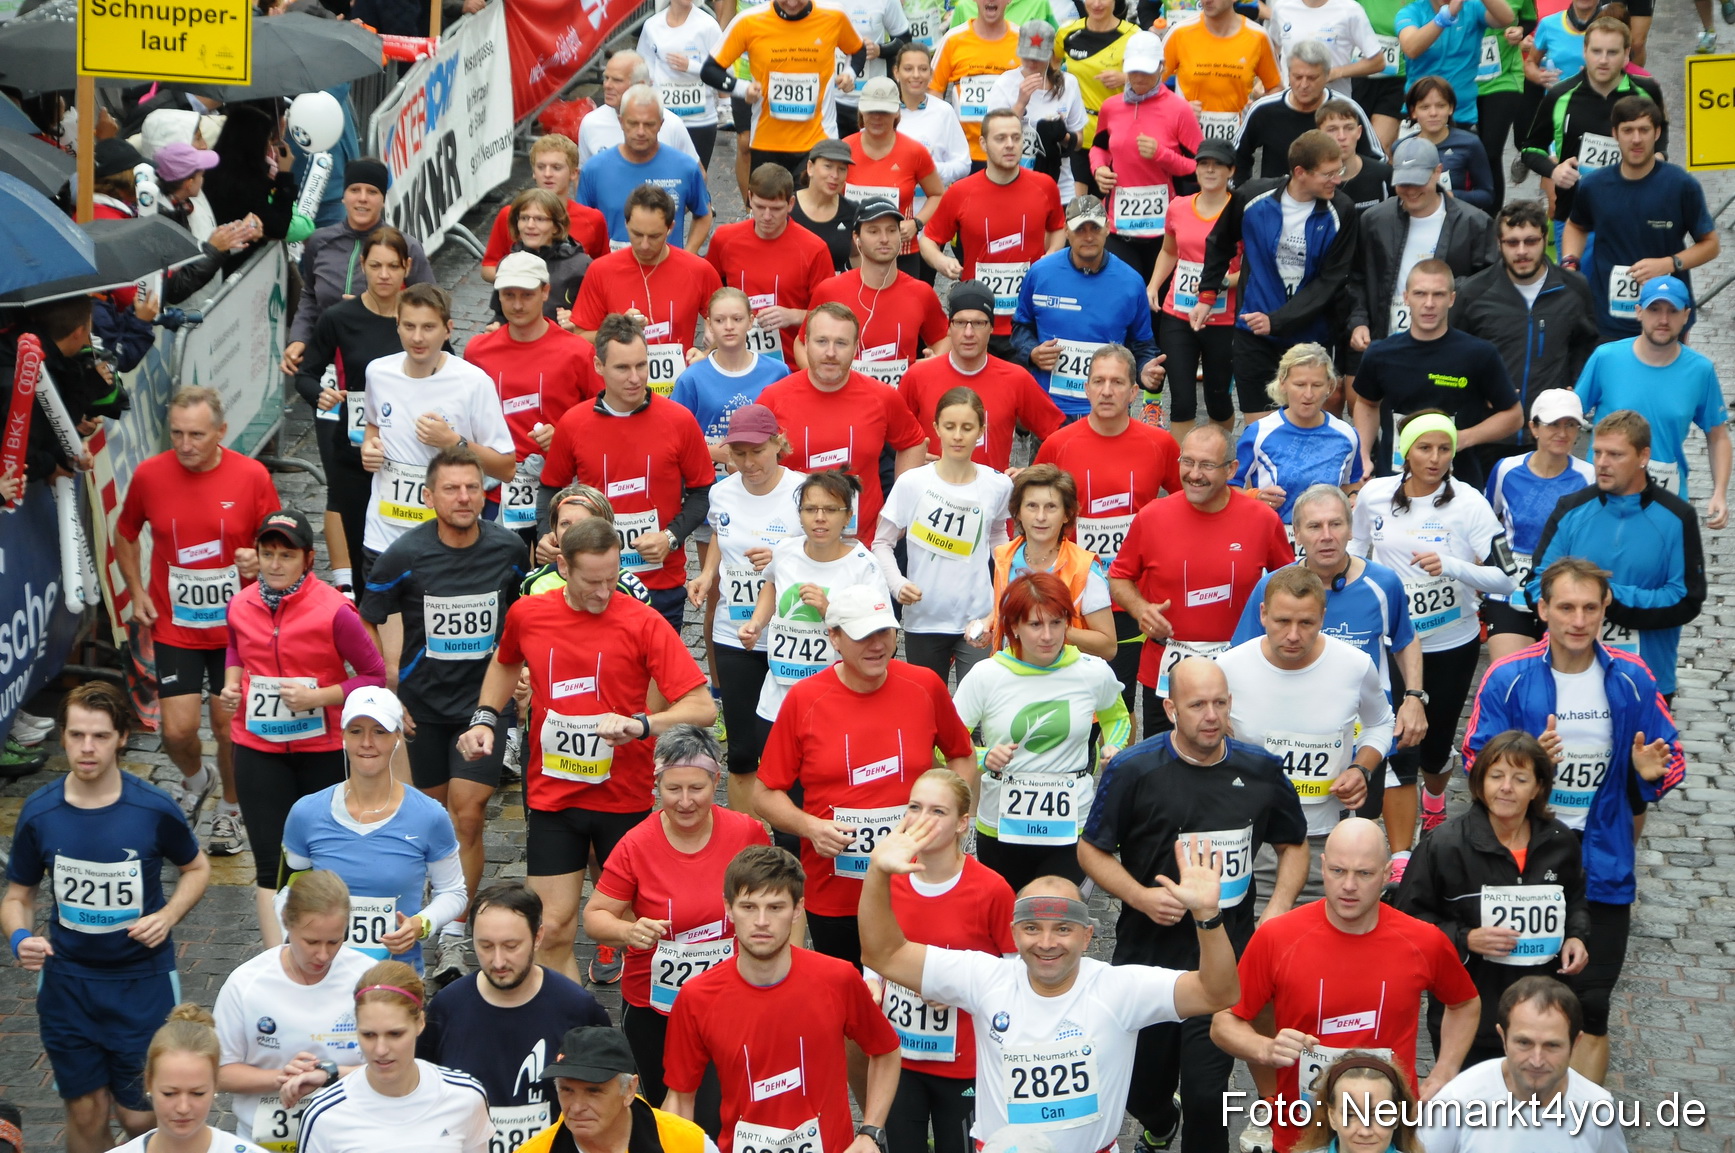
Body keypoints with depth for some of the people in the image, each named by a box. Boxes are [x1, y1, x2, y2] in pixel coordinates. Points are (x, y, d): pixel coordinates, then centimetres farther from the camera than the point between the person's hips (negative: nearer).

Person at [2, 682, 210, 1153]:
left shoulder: (155, 810, -12)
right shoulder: (39, 814, -8)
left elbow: (197, 868, 6)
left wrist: (167, 916, -13)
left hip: (144, 982, -2)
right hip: (67, 985, 2)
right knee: (86, 1113, 10)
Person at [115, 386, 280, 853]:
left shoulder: (251, 476, -11)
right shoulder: (149, 475, -8)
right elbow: (125, 533, 11)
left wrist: (259, 561, -22)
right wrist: (136, 593, 3)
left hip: (234, 628, -1)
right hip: (174, 627, 1)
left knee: (229, 727, 5)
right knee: (178, 731, -4)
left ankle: (230, 809, 31)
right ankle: (195, 781, 31)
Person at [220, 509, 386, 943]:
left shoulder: (333, 610, -17)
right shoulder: (241, 605, -2)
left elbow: (374, 676, -11)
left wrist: (317, 697, -23)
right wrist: (232, 682, 2)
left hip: (324, 749, -2)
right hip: (258, 748, 2)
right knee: (270, 862, -4)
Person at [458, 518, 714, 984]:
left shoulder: (642, 622, -12)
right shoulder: (528, 614, -2)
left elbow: (702, 708, -17)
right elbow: (506, 663, 24)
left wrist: (641, 724, -31)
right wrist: (484, 718, 9)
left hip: (624, 798, -2)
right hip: (552, 794, 2)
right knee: (553, 929, -1)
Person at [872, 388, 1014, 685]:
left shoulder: (997, 486, -1)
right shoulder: (911, 483, -7)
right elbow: (881, 543, -1)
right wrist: (897, 583, -18)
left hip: (979, 622, 0)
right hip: (923, 620, 0)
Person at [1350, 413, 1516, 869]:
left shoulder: (1469, 504, -14)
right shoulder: (1374, 495, -5)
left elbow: (1505, 577, -16)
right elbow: (1358, 549, 15)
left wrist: (1451, 566, -31)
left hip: (1452, 645, -1)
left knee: (1436, 737, 16)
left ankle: (1434, 795, 52)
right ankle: (1400, 857, -3)